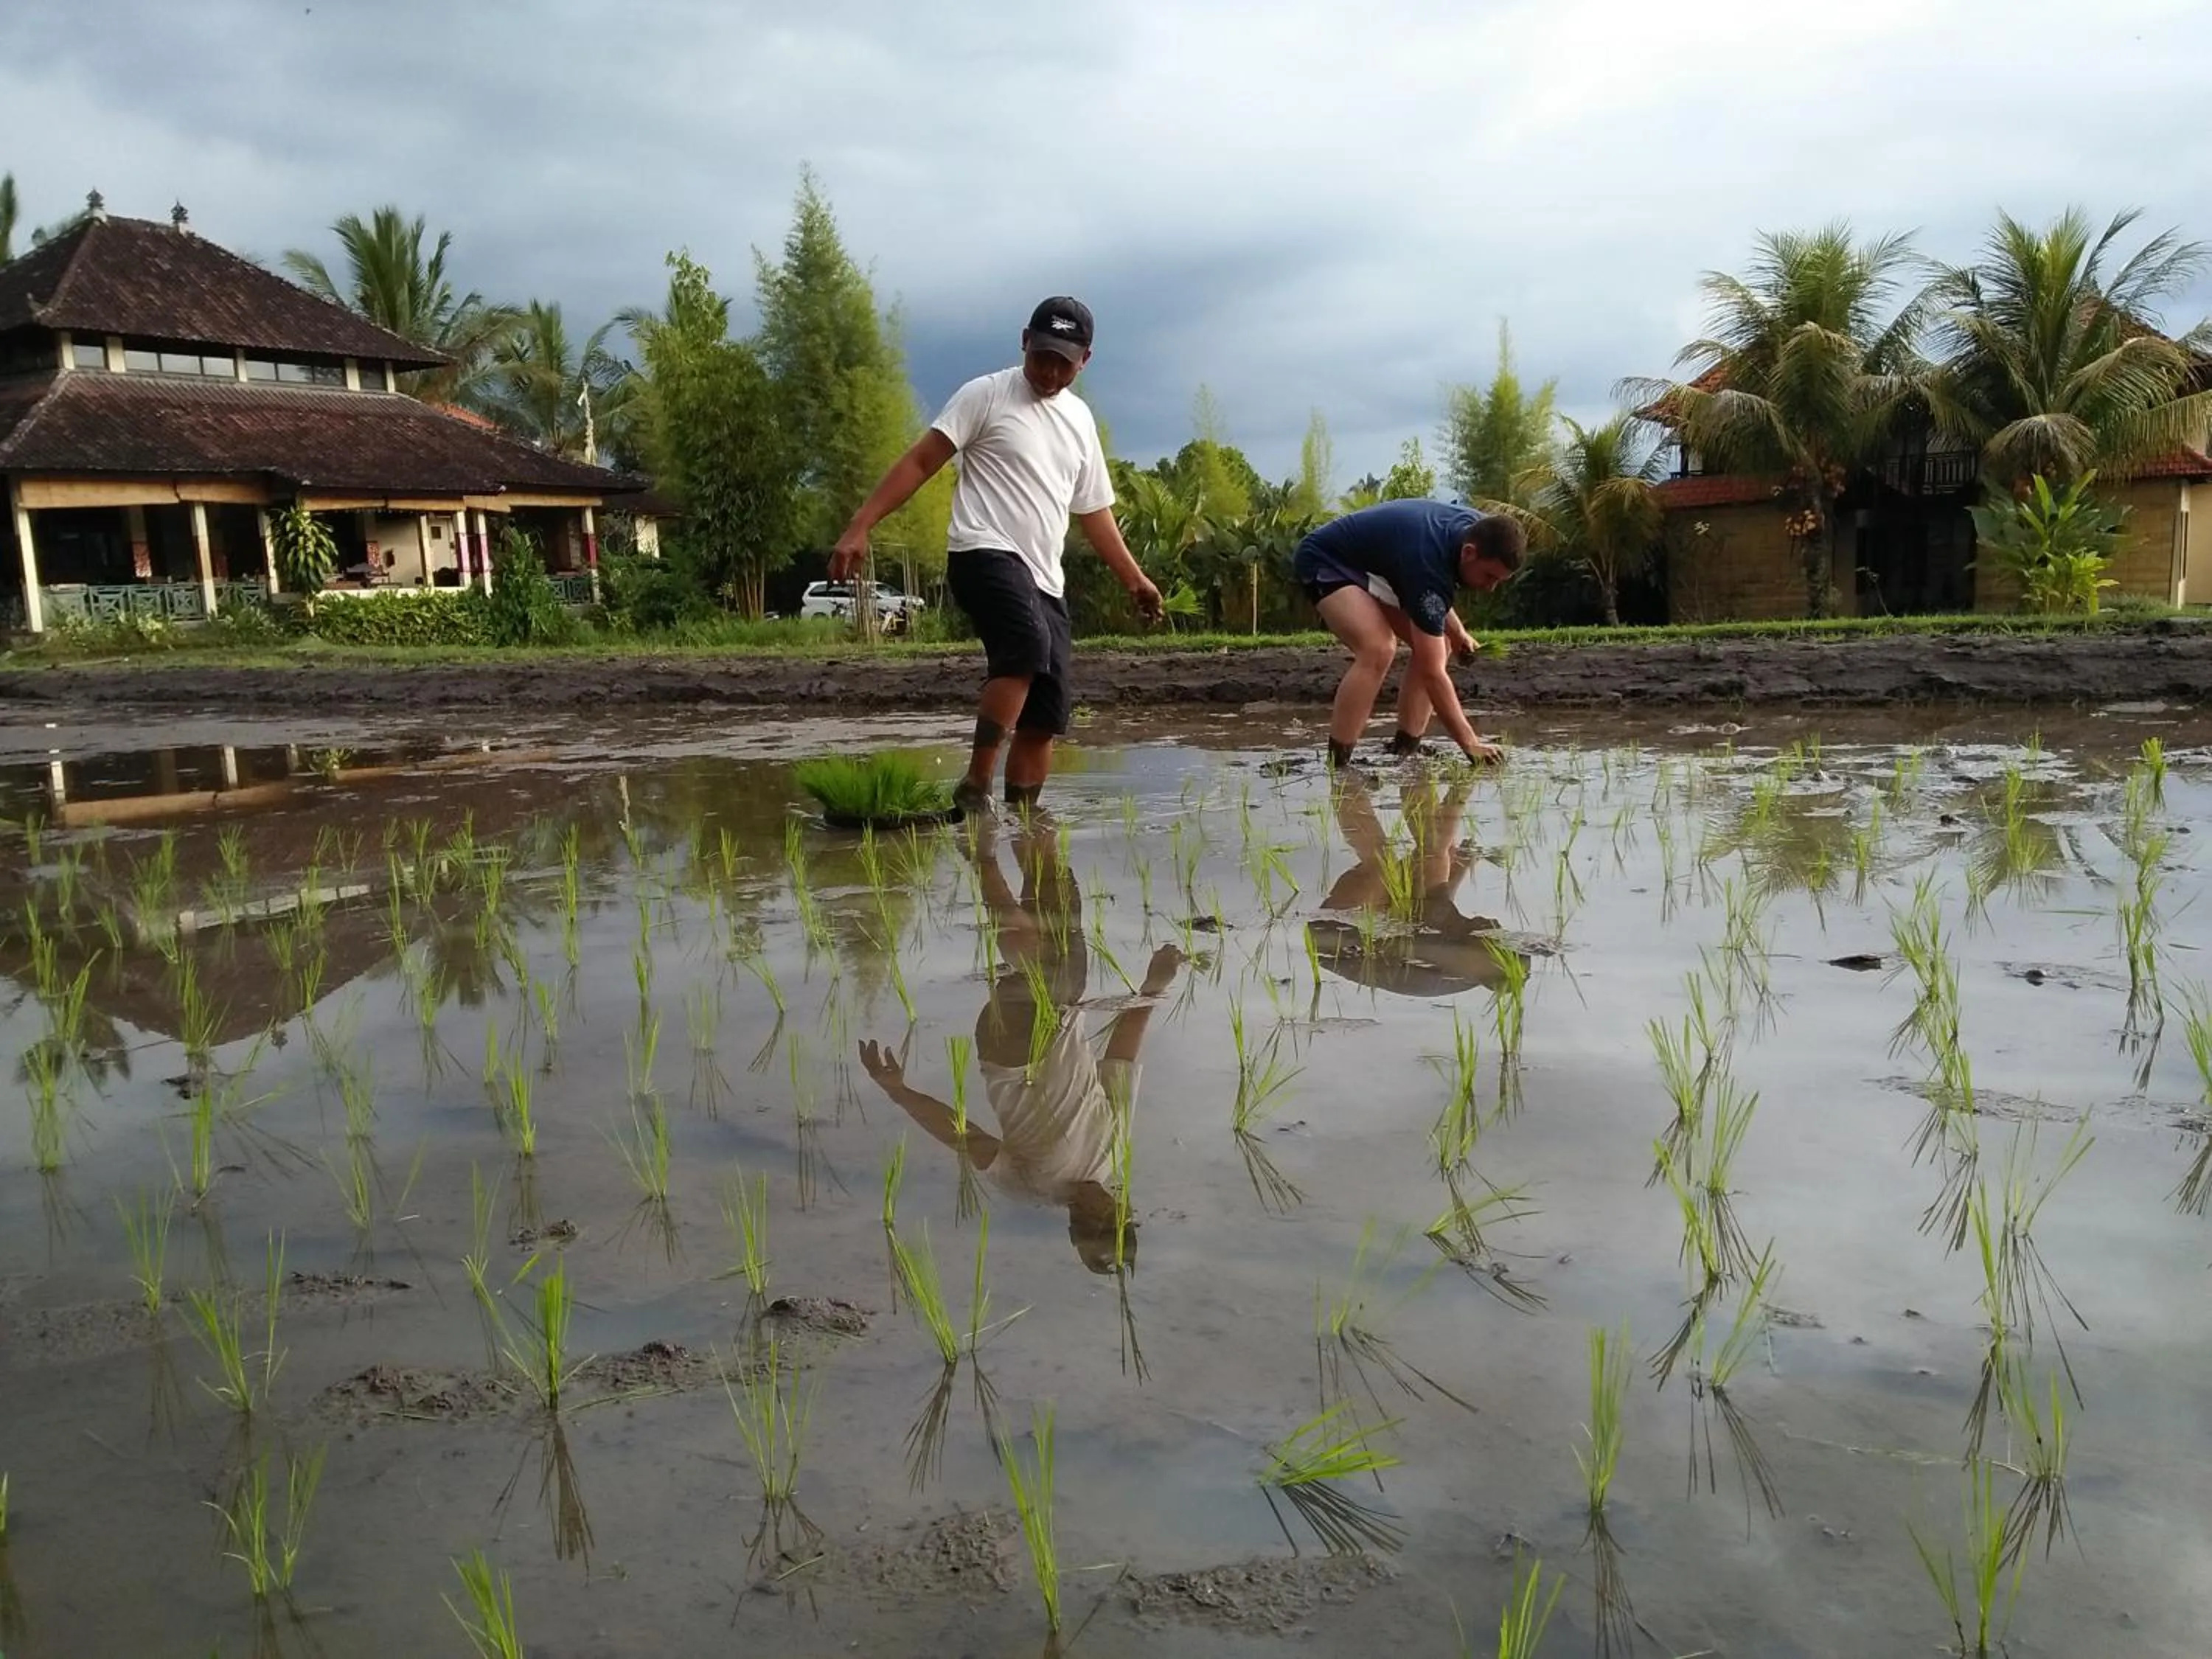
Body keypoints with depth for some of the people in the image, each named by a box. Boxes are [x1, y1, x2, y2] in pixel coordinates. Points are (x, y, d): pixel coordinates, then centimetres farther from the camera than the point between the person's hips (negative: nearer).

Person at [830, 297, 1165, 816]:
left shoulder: (1079, 420, 19)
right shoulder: (986, 395, 1)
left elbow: (1094, 511, 29)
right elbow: (920, 462, -4)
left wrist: (1134, 578, 27)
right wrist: (860, 527, -13)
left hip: (1045, 578, 7)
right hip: (985, 554, -7)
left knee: (1048, 714, 1)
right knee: (1028, 646, -33)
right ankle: (973, 790, -29)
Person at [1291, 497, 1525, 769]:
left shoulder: (1476, 529, -12)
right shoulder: (1429, 565, -37)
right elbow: (1432, 673, -36)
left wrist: (1455, 630, 1)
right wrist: (1470, 744, -36)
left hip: (1374, 563, 10)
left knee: (1436, 644, -1)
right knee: (1379, 650, -31)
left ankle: (1404, 753, 0)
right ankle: (1336, 765, -26)